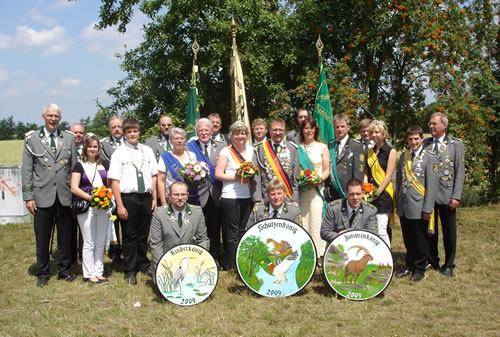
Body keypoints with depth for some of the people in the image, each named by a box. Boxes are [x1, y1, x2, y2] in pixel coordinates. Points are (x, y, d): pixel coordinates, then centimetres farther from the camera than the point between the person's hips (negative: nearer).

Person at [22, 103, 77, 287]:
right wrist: (28, 196, -4)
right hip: (43, 195, -2)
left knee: (65, 236, 9)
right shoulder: (31, 138, 3)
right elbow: (26, 170, 1)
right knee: (42, 238, 5)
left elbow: (74, 167, 10)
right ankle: (42, 273, 20)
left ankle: (64, 270, 24)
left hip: (65, 195, 2)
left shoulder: (69, 138, 8)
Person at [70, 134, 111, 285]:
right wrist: (91, 198, -16)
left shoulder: (105, 165, 12)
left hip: (103, 207, 4)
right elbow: (74, 188, -6)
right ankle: (89, 274, 10)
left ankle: (98, 272, 18)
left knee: (100, 242, 9)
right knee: (89, 243, 1)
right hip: (86, 208, -4)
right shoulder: (80, 166, 2)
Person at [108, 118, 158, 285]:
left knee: (143, 233, 16)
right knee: (129, 235, 6)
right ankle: (130, 271, 18)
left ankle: (143, 263, 35)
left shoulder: (147, 150, 7)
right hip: (128, 197, -3)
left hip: (146, 196, 4)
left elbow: (154, 176, 10)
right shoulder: (119, 153, -4)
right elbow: (114, 180, -9)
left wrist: (154, 198, 5)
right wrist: (120, 205, -13)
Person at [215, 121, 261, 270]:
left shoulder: (251, 150, 12)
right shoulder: (226, 151, -3)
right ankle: (232, 266, 8)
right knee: (232, 233, 0)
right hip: (230, 198, -5)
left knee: (243, 231, 10)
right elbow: (218, 174, -8)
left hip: (247, 197, 5)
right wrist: (239, 178, -15)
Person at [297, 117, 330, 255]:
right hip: (300, 191, 1)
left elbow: (327, 170, 7)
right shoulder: (297, 148, 10)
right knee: (303, 223, -2)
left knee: (316, 224, -6)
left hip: (317, 190, -1)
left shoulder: (322, 147, 9)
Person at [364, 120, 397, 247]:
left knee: (381, 231, -9)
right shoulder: (369, 152, 15)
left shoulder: (391, 152, -2)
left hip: (383, 195, -5)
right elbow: (366, 173, 12)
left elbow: (388, 176, -8)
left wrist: (376, 193, -13)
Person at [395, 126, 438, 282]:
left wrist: (428, 209, -13)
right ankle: (409, 266, 30)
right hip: (403, 207, 5)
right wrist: (398, 202, 11)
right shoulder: (403, 156, 11)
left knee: (420, 241, 7)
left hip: (419, 207, -5)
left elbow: (432, 185, -10)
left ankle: (419, 269, 21)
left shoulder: (429, 158, -7)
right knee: (408, 240, 15)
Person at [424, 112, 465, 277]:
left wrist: (456, 196, -10)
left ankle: (449, 264, 21)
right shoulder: (425, 144, 7)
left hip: (446, 195, -2)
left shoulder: (455, 144, -1)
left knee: (449, 232, 7)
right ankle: (432, 261, 26)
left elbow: (460, 172, -3)